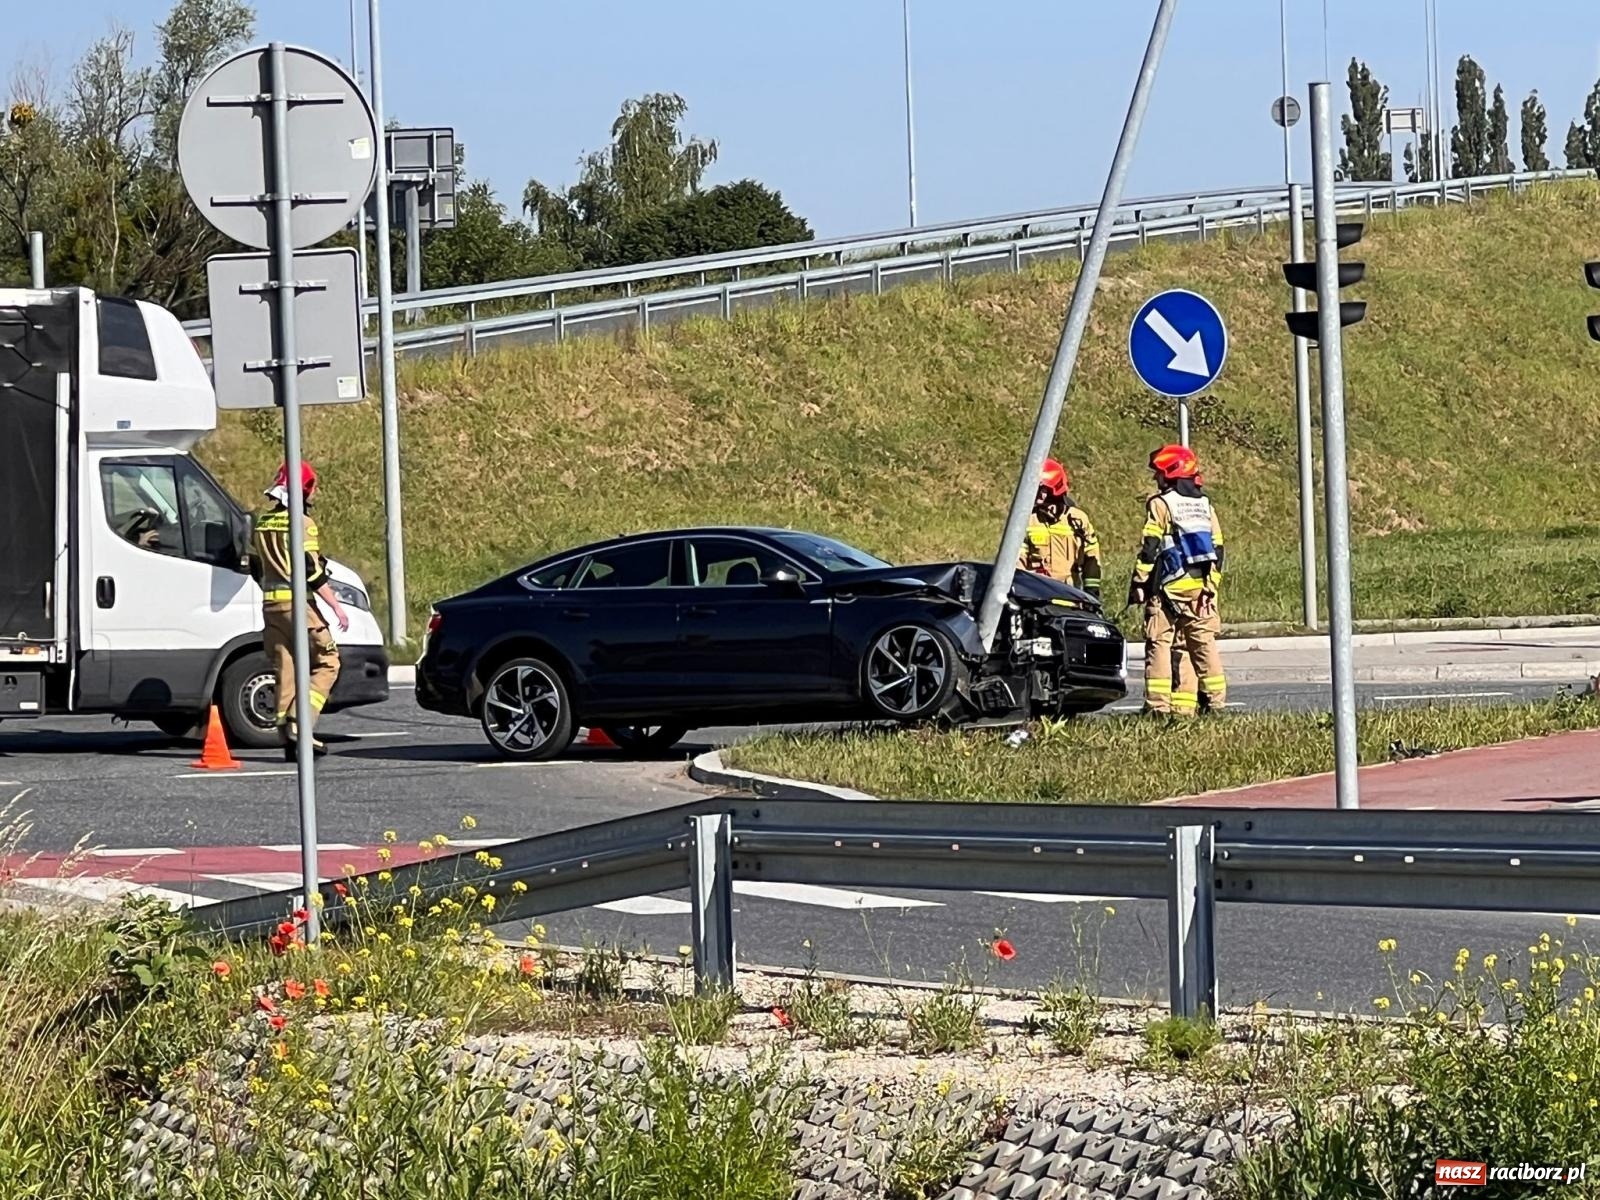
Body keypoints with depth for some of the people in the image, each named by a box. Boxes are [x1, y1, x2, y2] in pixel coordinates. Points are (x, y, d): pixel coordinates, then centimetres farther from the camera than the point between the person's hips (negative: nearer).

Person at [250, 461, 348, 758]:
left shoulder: (262, 525, 13)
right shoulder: (301, 524, -10)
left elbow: (256, 569, 20)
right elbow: (312, 572, -15)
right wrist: (337, 607, -12)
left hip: (271, 606, 7)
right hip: (298, 604, -7)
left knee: (284, 669, 8)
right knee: (326, 662, 0)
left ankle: (288, 738, 6)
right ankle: (299, 723, -14)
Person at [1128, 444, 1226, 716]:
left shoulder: (1161, 504, -6)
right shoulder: (1204, 504, 13)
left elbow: (1149, 549, -10)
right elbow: (1217, 548, 14)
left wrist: (1138, 583, -6)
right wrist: (1212, 583, 17)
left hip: (1170, 587, -6)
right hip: (1200, 587, 6)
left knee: (1160, 643, -4)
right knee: (1204, 643, 9)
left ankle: (1158, 703, -10)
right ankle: (1216, 699, 8)